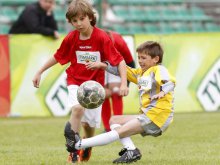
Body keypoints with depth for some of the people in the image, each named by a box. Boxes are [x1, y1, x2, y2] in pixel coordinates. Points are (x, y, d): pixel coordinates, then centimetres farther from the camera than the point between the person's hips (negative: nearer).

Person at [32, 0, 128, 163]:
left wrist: (124, 83, -26)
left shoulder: (102, 38, -17)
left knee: (89, 123, 5)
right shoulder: (71, 38, -8)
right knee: (78, 108, -29)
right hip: (75, 81, 0)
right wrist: (39, 72, 12)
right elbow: (57, 57, 9)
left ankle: (87, 148, 40)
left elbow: (120, 61, -16)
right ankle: (73, 148, -13)